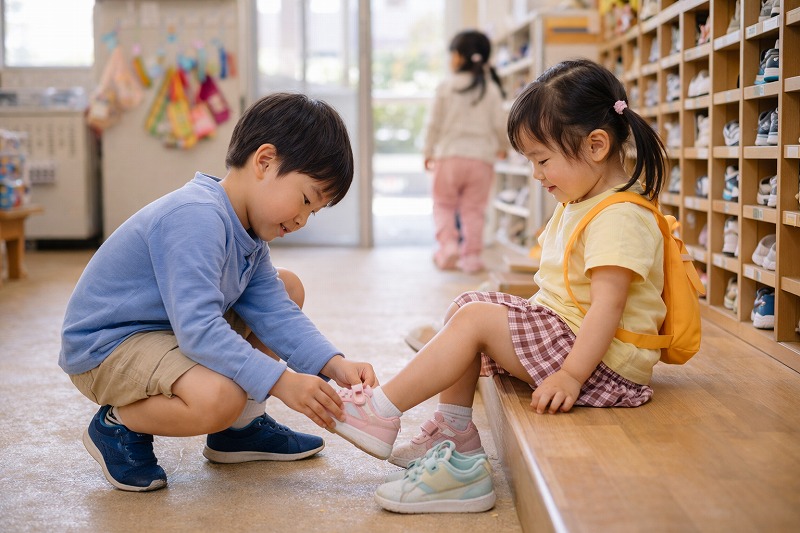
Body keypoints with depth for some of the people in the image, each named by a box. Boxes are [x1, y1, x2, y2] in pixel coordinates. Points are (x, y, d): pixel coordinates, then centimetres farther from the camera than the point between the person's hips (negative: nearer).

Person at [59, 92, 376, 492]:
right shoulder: (196, 218, -28)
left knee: (287, 287, 10)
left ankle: (239, 427, 13)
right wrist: (280, 381, -37)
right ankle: (116, 425, -5)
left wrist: (334, 365, -14)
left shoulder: (247, 229, 5)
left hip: (173, 328, 10)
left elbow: (273, 311, 0)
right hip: (106, 346, -10)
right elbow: (198, 329, -35)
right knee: (217, 398, -38)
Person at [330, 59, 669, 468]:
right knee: (465, 306, 5)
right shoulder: (577, 205, 14)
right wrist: (531, 318, 12)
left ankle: (382, 412, -13)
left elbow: (608, 305, -27)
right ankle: (455, 429, 5)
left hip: (601, 359, -11)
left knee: (475, 320, -19)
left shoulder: (619, 219, -19)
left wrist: (570, 376, -31)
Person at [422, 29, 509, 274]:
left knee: (444, 204, 12)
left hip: (449, 155, -1)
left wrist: (428, 152, 13)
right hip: (481, 157, 1)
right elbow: (499, 123, 2)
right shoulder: (491, 90, 2)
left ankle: (447, 244, -6)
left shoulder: (446, 87, -2)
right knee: (474, 209, 7)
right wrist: (503, 146, 22)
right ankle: (471, 256, 6)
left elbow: (434, 123, 1)